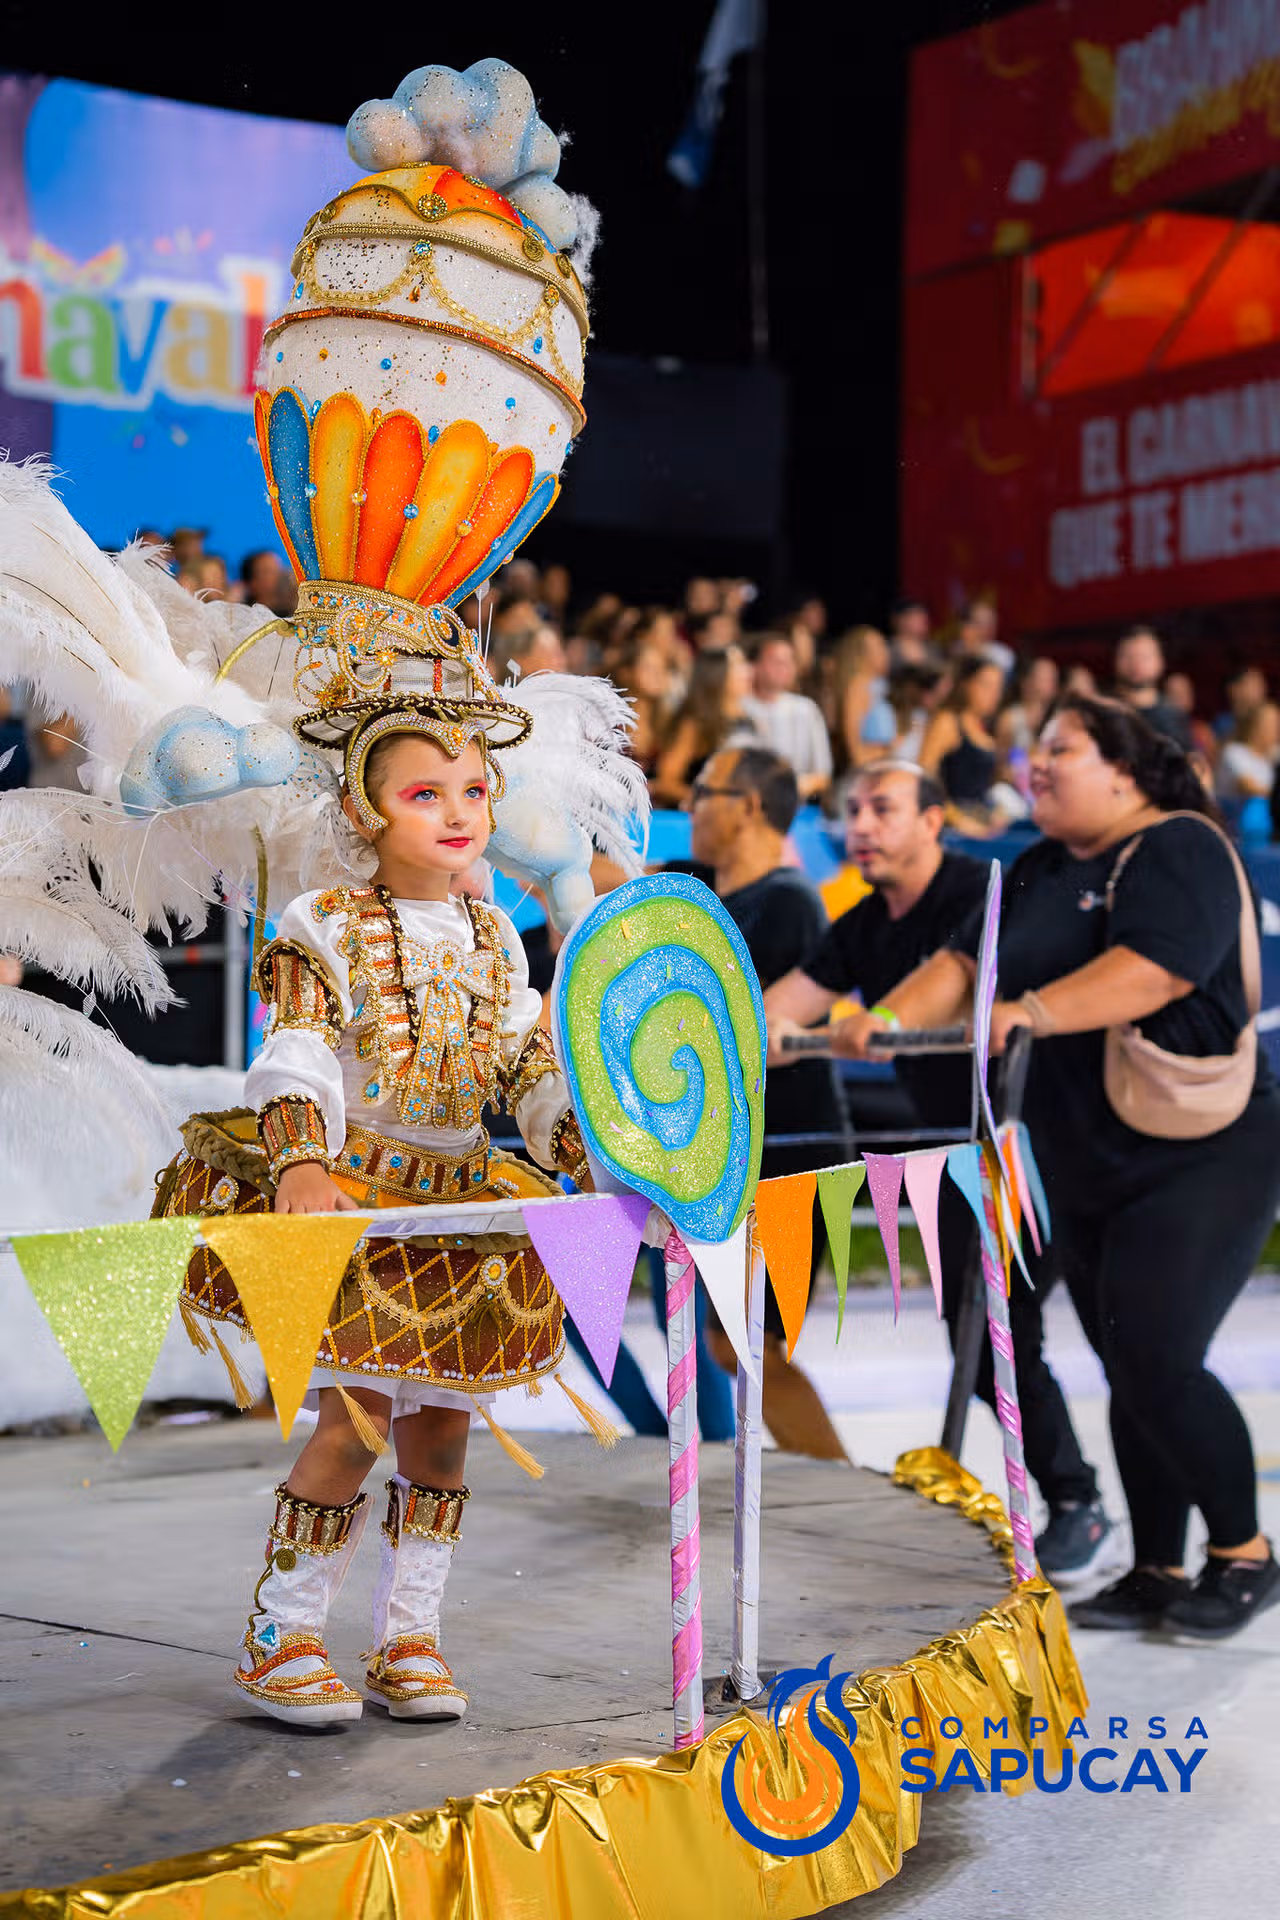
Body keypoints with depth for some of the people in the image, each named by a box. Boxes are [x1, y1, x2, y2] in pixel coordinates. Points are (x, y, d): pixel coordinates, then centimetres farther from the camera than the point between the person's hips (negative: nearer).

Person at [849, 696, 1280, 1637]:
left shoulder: (1179, 851, -12)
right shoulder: (1040, 873, 13)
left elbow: (1156, 967, -28)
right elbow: (965, 965, 6)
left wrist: (1035, 1011, -39)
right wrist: (884, 1019, -11)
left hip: (1200, 1160, -8)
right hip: (1088, 1169, 8)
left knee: (1158, 1362, -14)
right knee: (1129, 1373, 10)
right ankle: (1157, 1572, 19)